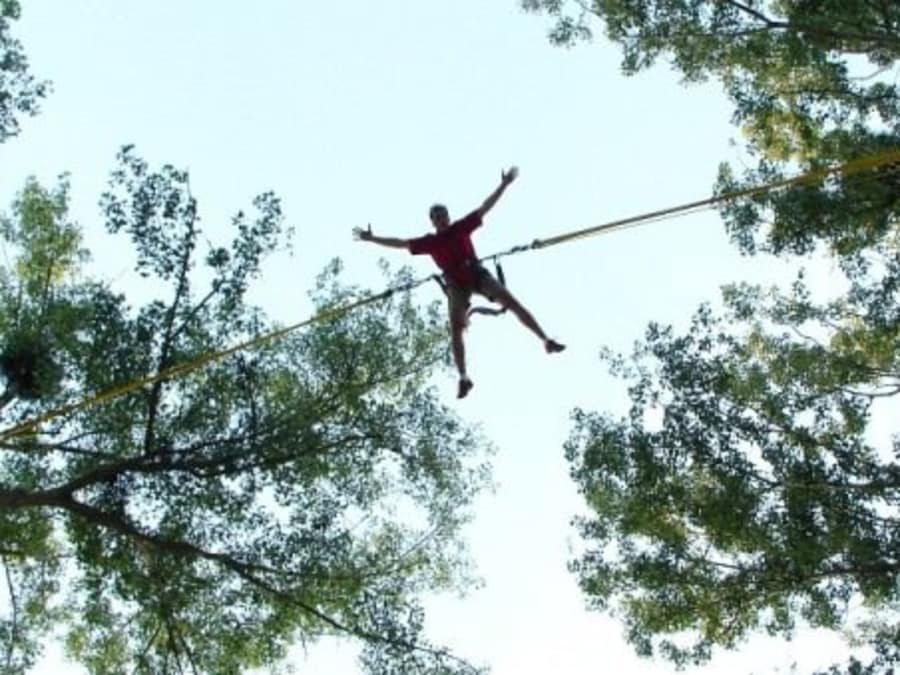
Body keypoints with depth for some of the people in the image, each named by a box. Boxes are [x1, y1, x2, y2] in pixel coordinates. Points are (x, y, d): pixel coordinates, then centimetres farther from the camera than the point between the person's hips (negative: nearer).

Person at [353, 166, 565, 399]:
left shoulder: (462, 227, 4)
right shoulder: (429, 242, 4)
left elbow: (485, 207, 5)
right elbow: (399, 243, 8)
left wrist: (504, 185, 0)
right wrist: (372, 238, 6)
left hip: (477, 273, 1)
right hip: (457, 284, 0)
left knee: (512, 302, -11)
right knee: (455, 330, -12)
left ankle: (546, 340, -5)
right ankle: (464, 378, -10)